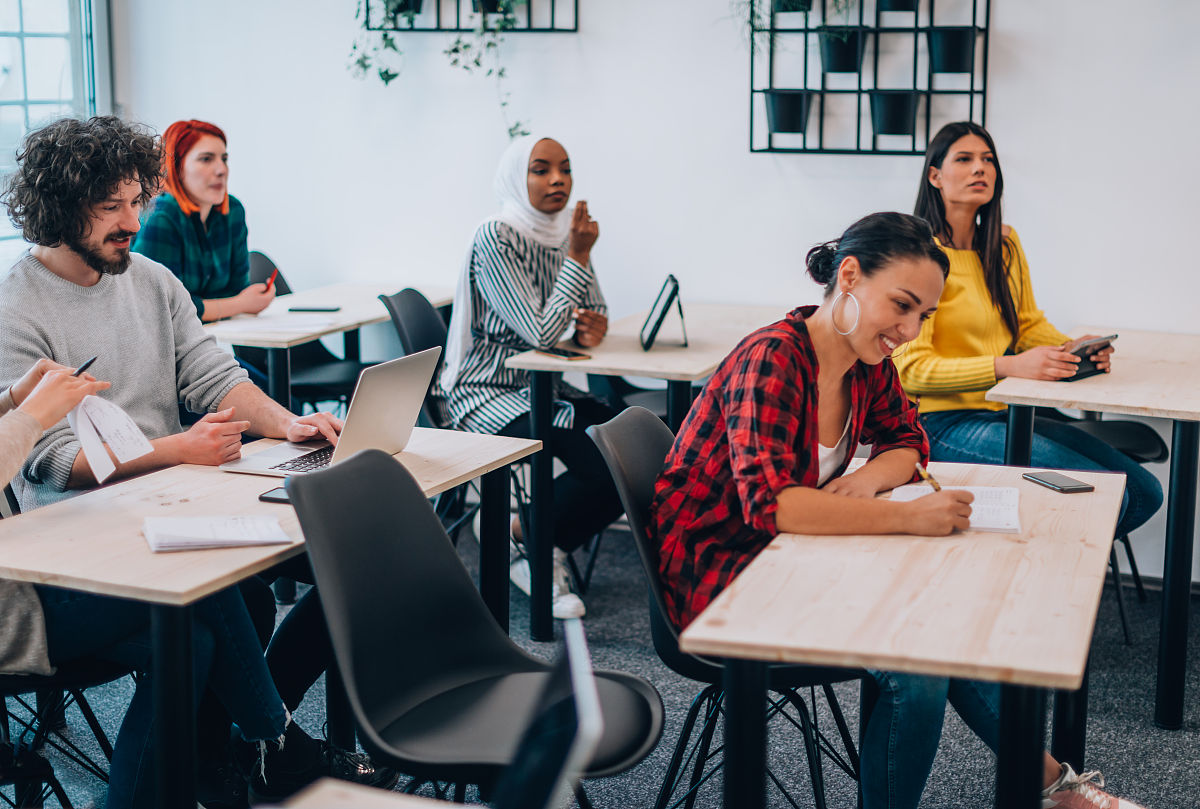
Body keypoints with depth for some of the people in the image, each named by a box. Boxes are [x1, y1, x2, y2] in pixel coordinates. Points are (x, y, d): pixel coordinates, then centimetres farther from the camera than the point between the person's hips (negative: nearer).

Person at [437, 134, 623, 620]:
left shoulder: (564, 234, 7)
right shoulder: (494, 239, -17)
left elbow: (594, 313, 14)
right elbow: (540, 333, -23)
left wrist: (589, 331, -11)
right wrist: (577, 258, -20)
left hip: (543, 389, 8)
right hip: (487, 395, -8)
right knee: (603, 468, -24)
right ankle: (524, 540, 3)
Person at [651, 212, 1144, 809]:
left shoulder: (869, 364, 1)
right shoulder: (771, 360, -23)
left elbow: (906, 444, 13)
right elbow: (768, 502, -34)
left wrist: (869, 477, -11)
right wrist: (906, 518, -38)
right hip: (715, 574, -8)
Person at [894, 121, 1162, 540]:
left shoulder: (1005, 243, 10)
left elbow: (1030, 323, 19)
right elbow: (909, 367, -18)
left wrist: (1071, 349, -4)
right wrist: (1007, 366, -28)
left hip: (1005, 413, 8)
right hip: (944, 421, -8)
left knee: (1145, 492, 0)